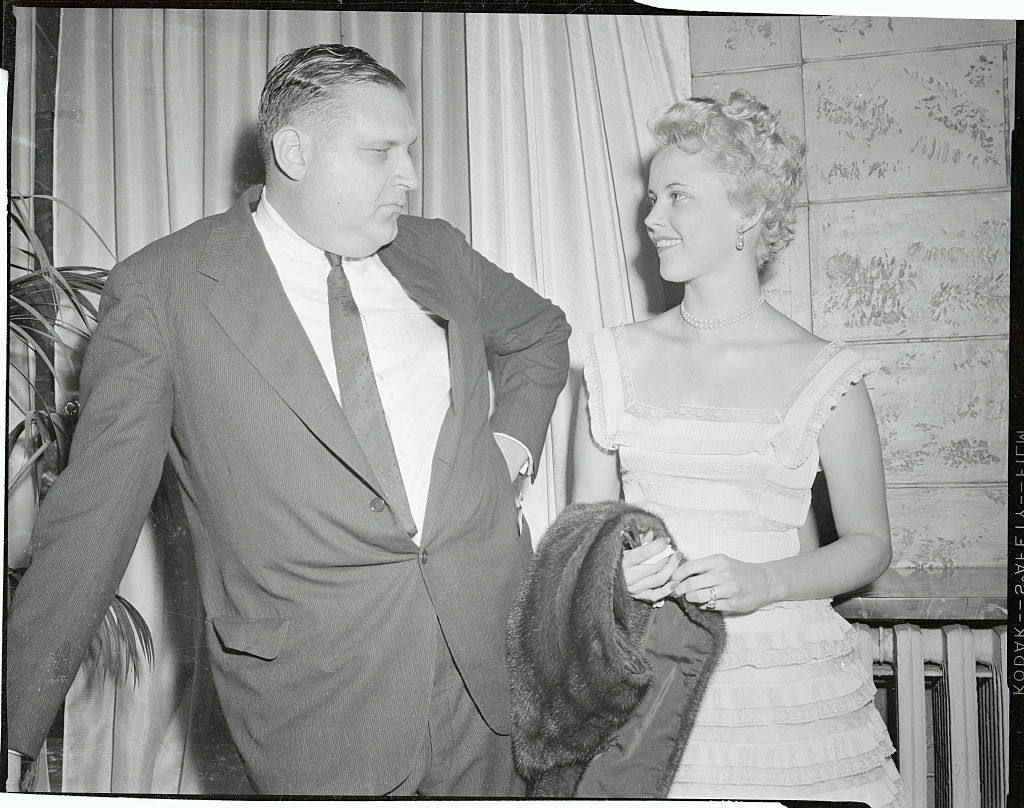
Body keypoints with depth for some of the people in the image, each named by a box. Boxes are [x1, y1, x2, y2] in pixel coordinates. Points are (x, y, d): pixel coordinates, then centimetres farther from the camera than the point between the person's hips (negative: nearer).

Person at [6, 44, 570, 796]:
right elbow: (94, 511, -6)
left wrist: (513, 438, 8)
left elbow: (542, 331, 26)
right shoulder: (161, 289, -7)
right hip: (319, 698, -4)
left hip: (494, 652, 5)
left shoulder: (437, 253, 6)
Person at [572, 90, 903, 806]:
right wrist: (616, 566, -11)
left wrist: (764, 582, -14)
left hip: (787, 680, -1)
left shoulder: (823, 372, -4)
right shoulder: (618, 359, 5)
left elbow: (870, 543, 3)